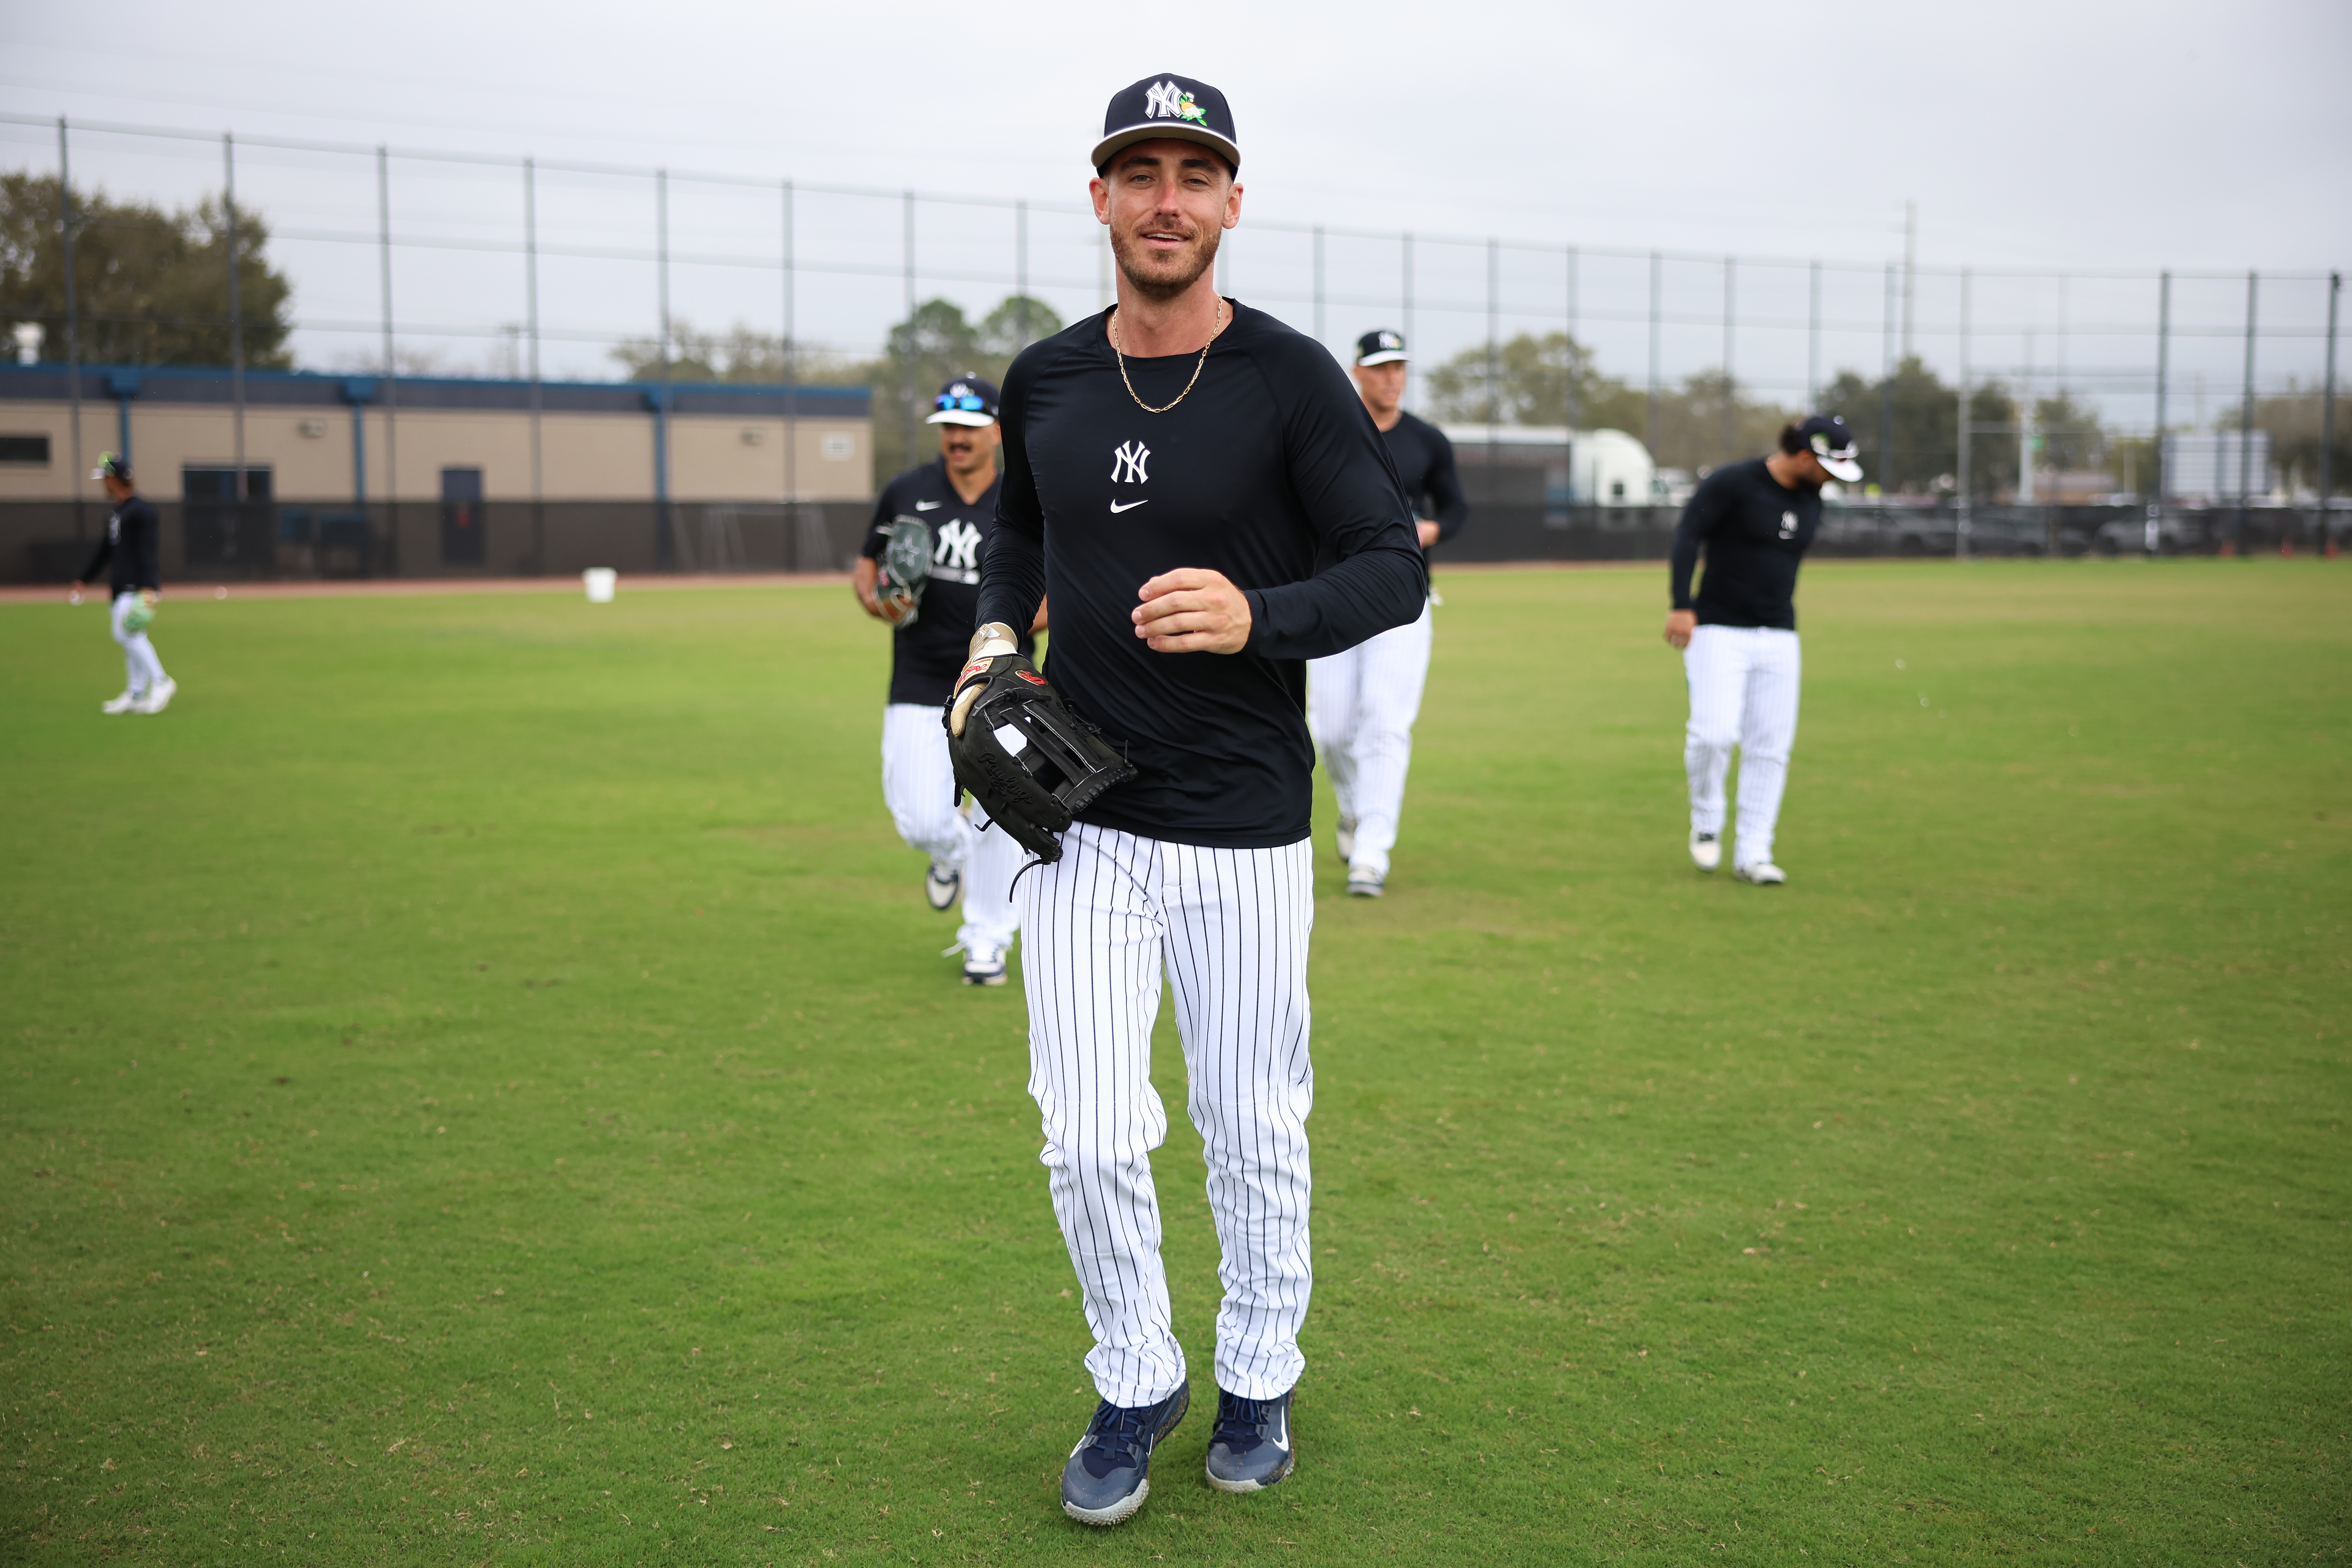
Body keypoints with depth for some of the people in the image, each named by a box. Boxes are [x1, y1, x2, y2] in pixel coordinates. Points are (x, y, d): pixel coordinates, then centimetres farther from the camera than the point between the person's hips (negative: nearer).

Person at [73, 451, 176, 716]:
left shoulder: (142, 509, -11)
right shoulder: (115, 514, 19)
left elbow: (150, 550, -19)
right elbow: (106, 550, 28)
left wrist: (148, 587, -28)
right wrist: (84, 579, 30)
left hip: (139, 587, -9)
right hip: (121, 588, 9)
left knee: (126, 632, -19)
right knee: (130, 638, 8)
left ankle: (161, 682, -12)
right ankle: (136, 696, 11)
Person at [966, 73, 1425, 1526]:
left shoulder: (1290, 377, -7)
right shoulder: (1043, 380, 6)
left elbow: (1394, 565, -8)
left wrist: (1258, 618, -25)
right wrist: (993, 635, 5)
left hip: (1247, 829, -2)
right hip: (1083, 820, 3)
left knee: (1256, 1130, 10)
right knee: (1091, 1138, -1)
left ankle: (1259, 1381, 33)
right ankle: (1136, 1382, 24)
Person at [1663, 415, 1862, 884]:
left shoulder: (1810, 503, 10)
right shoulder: (1733, 483, -10)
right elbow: (1688, 535, -14)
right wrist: (1681, 606, -23)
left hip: (1778, 637, 6)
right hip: (1718, 632, -6)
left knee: (1771, 746, 1)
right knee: (1715, 733, -18)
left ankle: (1752, 854, 8)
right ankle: (1706, 822, 9)